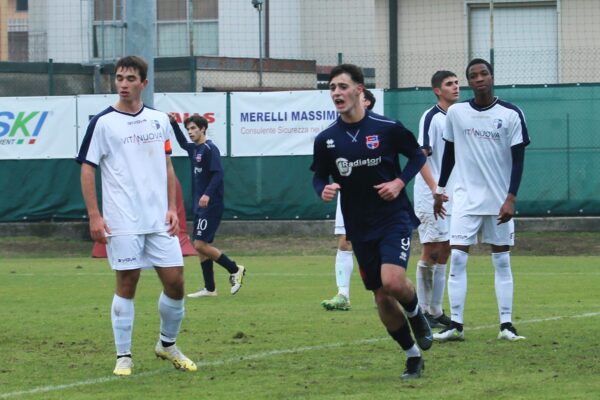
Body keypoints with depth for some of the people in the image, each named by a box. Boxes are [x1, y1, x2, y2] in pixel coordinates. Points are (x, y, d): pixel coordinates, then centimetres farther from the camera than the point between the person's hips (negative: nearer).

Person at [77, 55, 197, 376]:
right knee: (126, 285, -2)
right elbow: (87, 169, -4)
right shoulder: (103, 123, -4)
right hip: (123, 223, -4)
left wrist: (172, 208, 6)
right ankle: (123, 356, 7)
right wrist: (94, 216, -11)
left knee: (175, 282, 2)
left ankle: (167, 344, 23)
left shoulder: (159, 120, 9)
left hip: (159, 220, 4)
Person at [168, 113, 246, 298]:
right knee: (202, 247, 8)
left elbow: (218, 174, -21)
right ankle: (209, 289, 11)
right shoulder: (194, 149, 14)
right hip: (199, 206, 9)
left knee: (200, 245, -13)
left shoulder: (210, 149, -12)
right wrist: (173, 123, 27)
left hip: (211, 206, -9)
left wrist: (208, 194, -33)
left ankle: (235, 270, 0)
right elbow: (182, 143, 36)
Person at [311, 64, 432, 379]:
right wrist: (323, 190, -12)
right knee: (382, 298, 5)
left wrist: (400, 182, -11)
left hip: (394, 217, -3)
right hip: (360, 228, 3)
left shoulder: (388, 128, -8)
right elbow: (319, 176, 11)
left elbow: (417, 156, 5)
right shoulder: (325, 140, -1)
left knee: (393, 281, -25)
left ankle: (416, 314, 10)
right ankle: (413, 356, 22)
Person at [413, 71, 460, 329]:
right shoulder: (431, 118, -10)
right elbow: (420, 155, -17)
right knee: (430, 252, -7)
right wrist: (434, 187, -26)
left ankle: (436, 311, 13)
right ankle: (423, 311, -2)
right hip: (430, 198, -8)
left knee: (443, 253, 8)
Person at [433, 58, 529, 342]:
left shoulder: (511, 114, -4)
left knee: (502, 261, 4)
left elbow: (518, 159, -4)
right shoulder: (456, 113, 3)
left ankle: (506, 325, 8)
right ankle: (456, 326, -7)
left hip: (500, 200, -1)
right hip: (466, 198, 1)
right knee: (457, 258, -8)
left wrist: (511, 198, -12)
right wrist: (439, 190, 14)